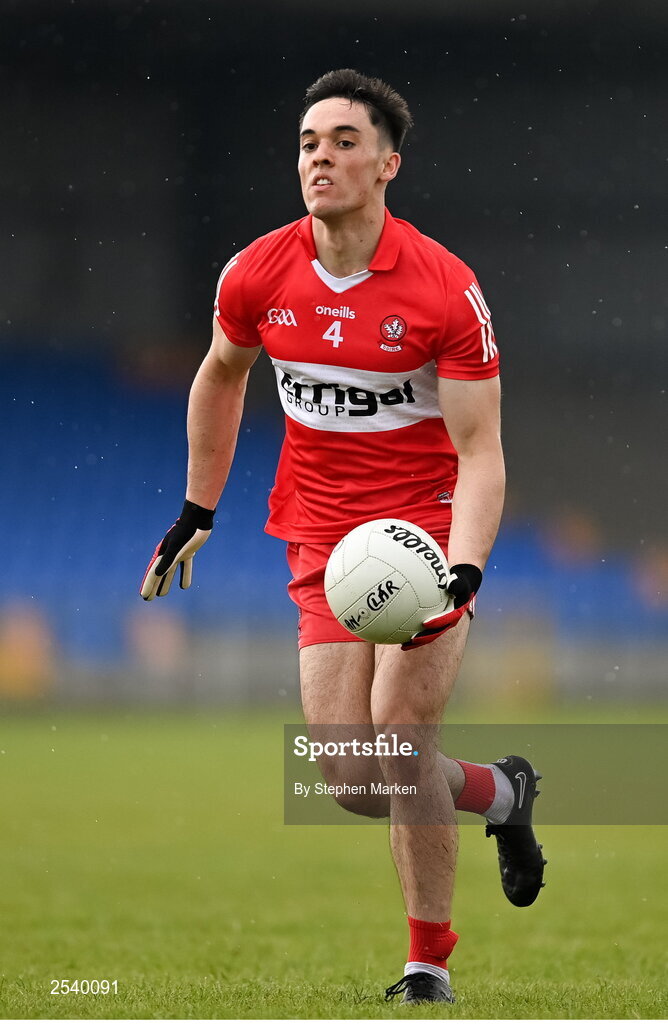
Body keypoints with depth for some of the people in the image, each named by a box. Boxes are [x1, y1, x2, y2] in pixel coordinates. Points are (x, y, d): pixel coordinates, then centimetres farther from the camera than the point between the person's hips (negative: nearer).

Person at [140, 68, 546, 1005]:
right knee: (350, 778, -4)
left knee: (401, 741, -17)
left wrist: (461, 571, -30)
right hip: (322, 538, 4)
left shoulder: (445, 289, -15)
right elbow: (221, 377, 17)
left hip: (427, 524, -4)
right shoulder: (258, 275, -4)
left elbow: (479, 454, -15)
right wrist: (197, 512, 20)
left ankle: (429, 964, 0)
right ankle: (499, 794, 27)